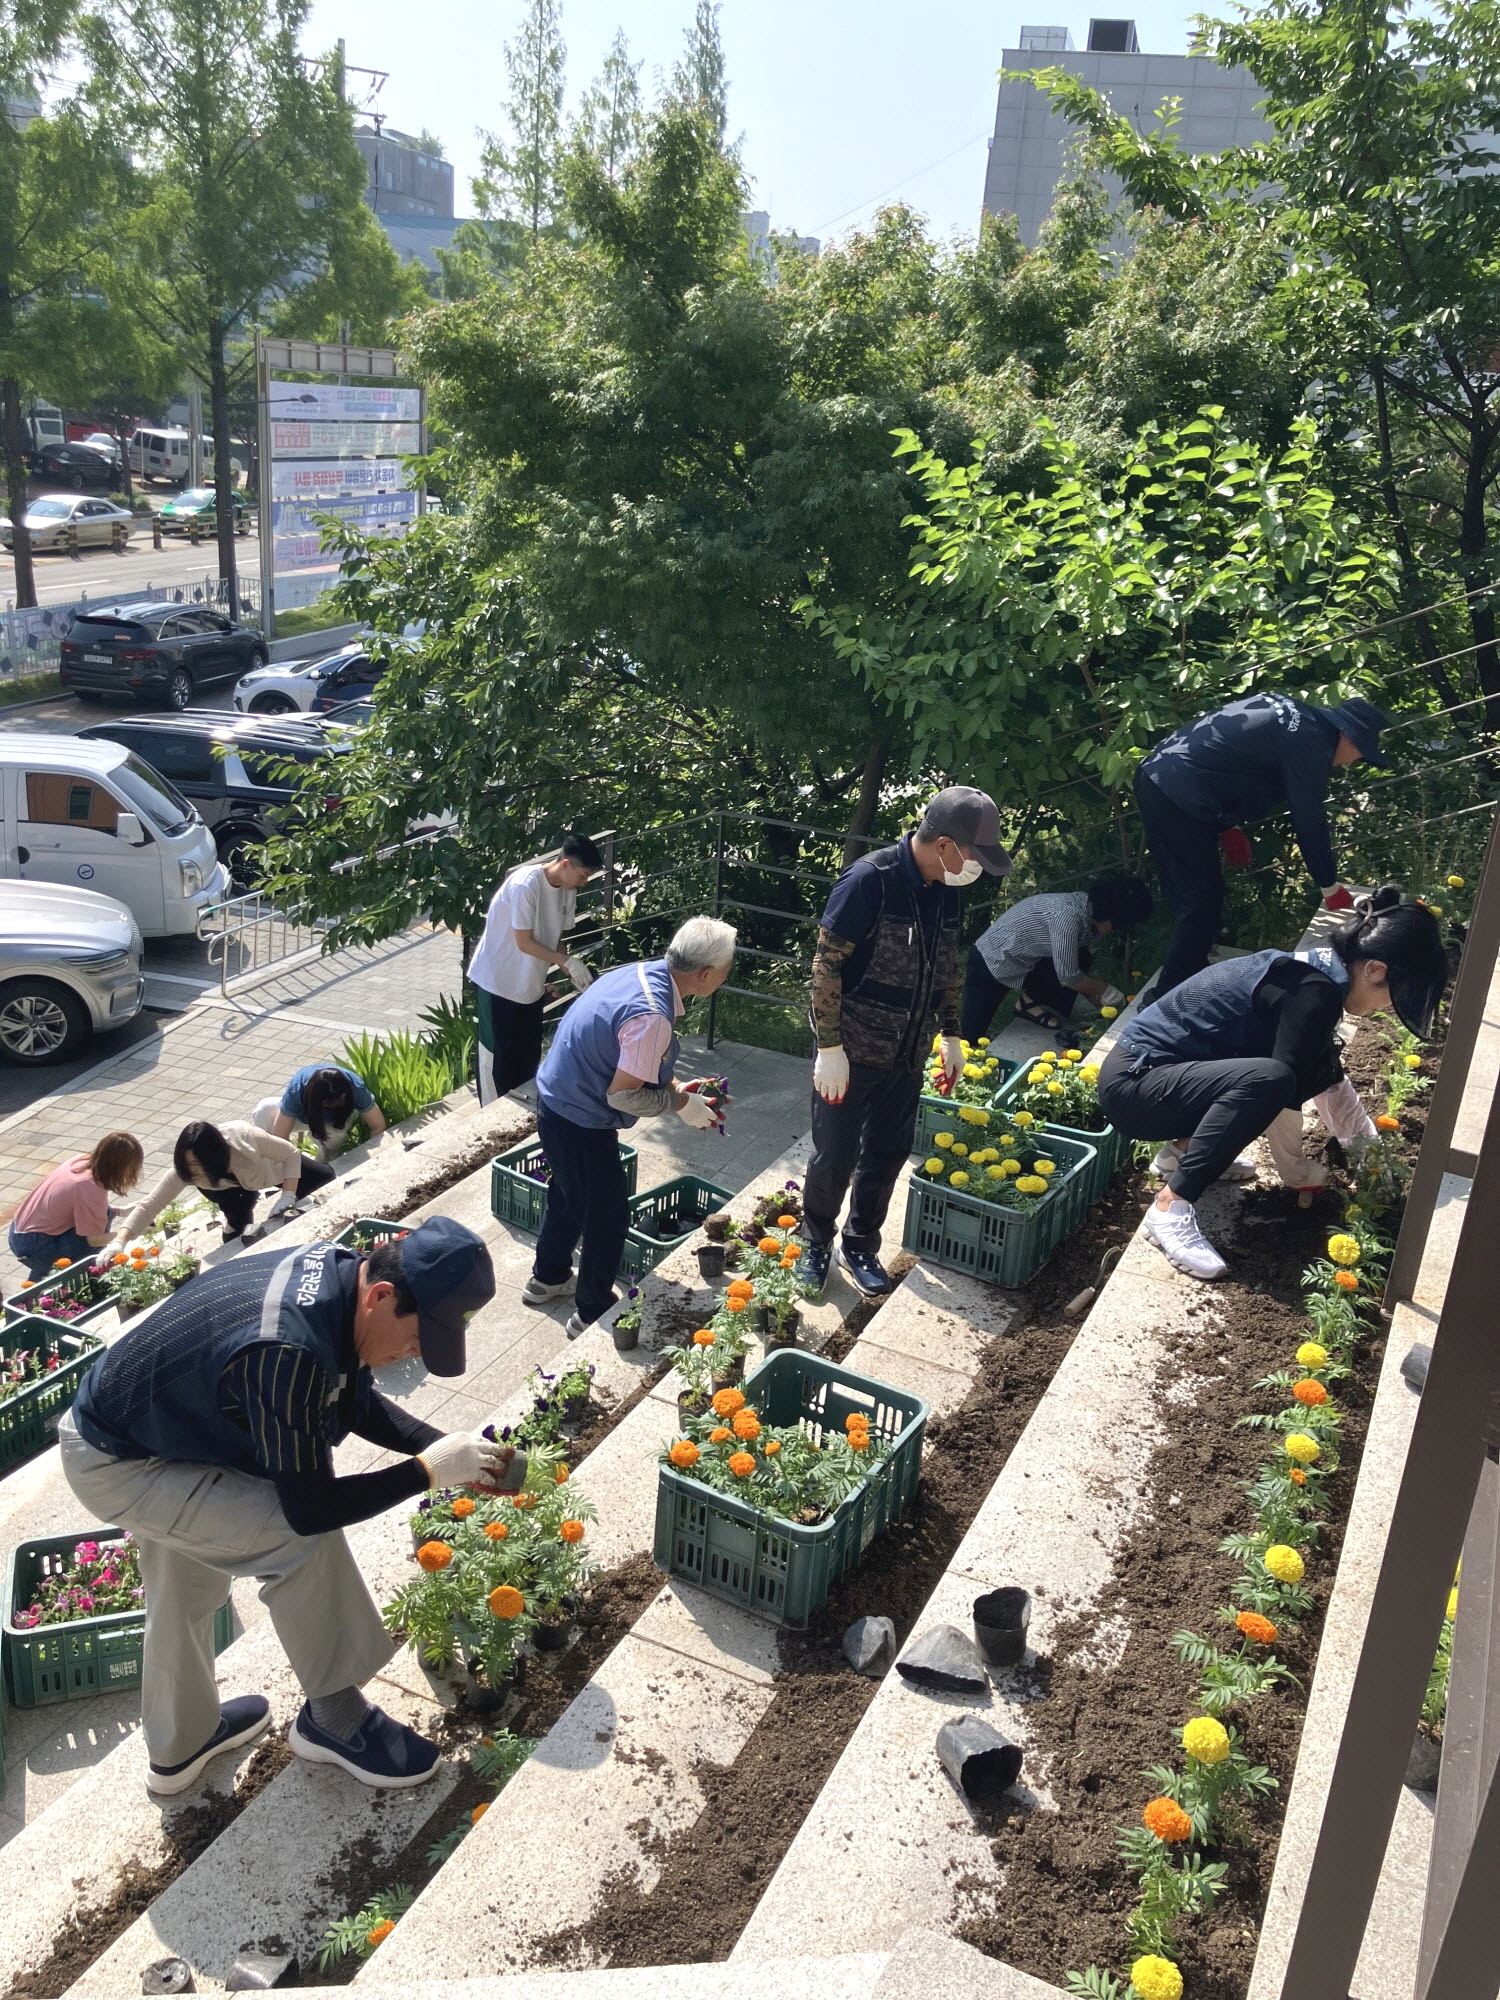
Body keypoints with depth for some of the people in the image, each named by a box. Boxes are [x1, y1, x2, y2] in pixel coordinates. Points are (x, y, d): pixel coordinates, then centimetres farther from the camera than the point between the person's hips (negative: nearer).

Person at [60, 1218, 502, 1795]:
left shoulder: (339, 1271, -13)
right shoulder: (287, 1351, -40)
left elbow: (358, 1404, 4)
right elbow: (311, 1509, -30)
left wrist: (447, 1446, -6)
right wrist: (428, 1470, -22)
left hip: (144, 1421, 9)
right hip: (113, 1466, -9)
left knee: (186, 1589, 26)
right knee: (304, 1537, -16)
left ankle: (178, 1746, 48)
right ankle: (334, 1720, 4)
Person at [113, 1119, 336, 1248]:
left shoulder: (244, 1137, -47)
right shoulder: (184, 1170, -40)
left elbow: (291, 1154, -32)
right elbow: (149, 1205, -40)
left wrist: (288, 1196, -37)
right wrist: (119, 1241, -52)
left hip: (268, 1163, 0)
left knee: (324, 1176, 5)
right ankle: (237, 1223, 11)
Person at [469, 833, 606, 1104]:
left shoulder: (567, 890, -1)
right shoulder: (525, 885, -26)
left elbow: (555, 939, 6)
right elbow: (524, 943, -24)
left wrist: (574, 974, -8)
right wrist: (569, 961, -24)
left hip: (530, 984, 8)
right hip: (499, 982, -8)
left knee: (529, 1056, 14)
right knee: (499, 1056, 3)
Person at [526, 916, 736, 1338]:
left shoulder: (641, 973, -3)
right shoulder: (652, 1016, -32)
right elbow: (623, 1096, -27)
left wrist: (673, 1086, 5)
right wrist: (681, 1103, -13)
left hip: (557, 1102, 9)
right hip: (580, 1125, -9)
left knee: (569, 1197, 29)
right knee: (608, 1218, 9)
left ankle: (548, 1278, 50)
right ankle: (592, 1314, 27)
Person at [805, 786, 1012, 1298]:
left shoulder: (945, 891, 2)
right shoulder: (870, 880, -21)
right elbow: (826, 964, -20)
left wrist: (950, 1035, 17)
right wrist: (829, 1047, -19)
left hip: (908, 1054, 7)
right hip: (852, 1052, -6)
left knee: (888, 1153, 15)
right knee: (834, 1157, 6)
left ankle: (861, 1246, 34)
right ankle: (816, 1245, 29)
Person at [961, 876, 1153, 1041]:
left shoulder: (1084, 905, -5)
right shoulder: (1067, 917, -32)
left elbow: (1074, 967, 8)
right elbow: (1068, 976, -26)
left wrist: (1096, 997, 3)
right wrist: (1104, 990, -12)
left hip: (1020, 960, 8)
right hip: (991, 962, -8)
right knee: (971, 1039, -12)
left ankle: (1033, 1002, 5)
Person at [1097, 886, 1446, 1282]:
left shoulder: (1310, 972, 9)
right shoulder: (1314, 992, -19)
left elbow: (1332, 1080, 21)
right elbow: (1283, 1094, -18)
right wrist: (1297, 1171, -2)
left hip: (1161, 1073, 9)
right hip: (1133, 1081, -9)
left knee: (1313, 1067, 8)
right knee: (1267, 1080, -31)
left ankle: (1184, 1150, 11)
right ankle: (1172, 1207, -24)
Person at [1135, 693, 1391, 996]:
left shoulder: (1290, 712, 18)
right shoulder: (1309, 743, -11)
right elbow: (1309, 820, -7)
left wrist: (1230, 826, 20)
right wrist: (1330, 886, 5)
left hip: (1157, 776, 10)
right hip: (1176, 795, -10)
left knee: (1189, 895, 19)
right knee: (1204, 900, -3)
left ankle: (1188, 976, 31)